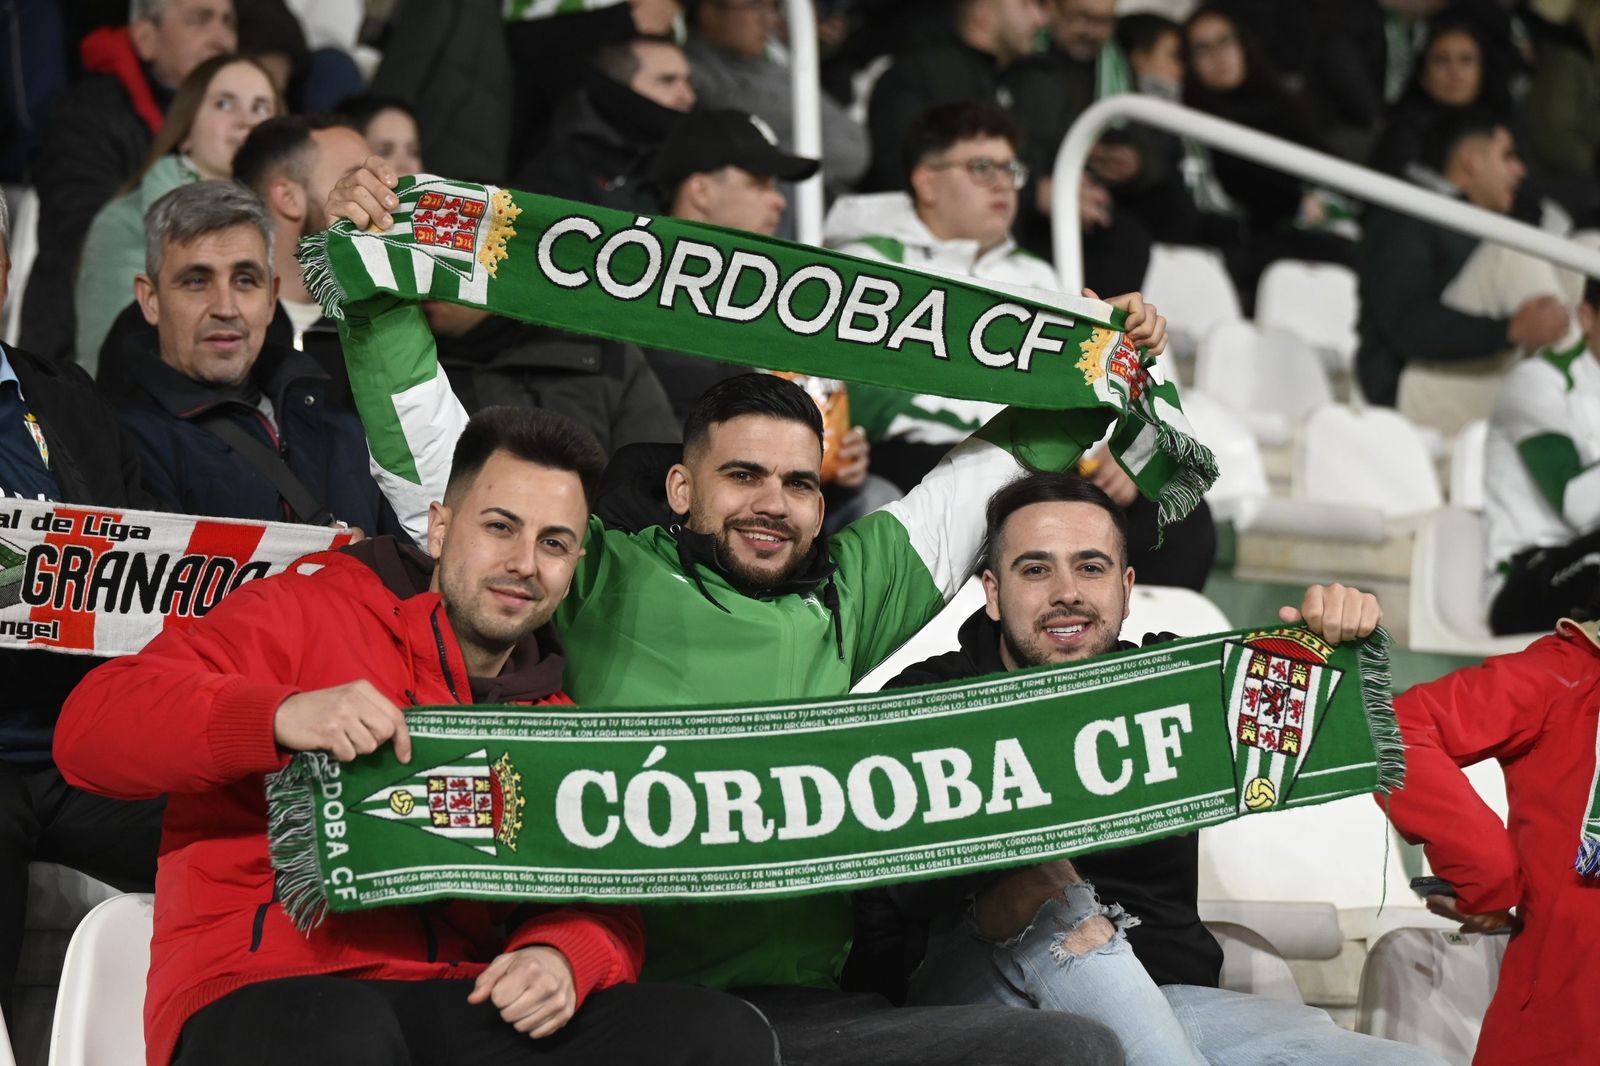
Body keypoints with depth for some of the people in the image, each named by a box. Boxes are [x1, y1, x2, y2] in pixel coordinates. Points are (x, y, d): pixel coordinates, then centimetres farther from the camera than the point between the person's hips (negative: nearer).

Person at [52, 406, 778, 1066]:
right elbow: (89, 727, -6)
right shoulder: (310, 615, 5)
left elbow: (602, 896, 15)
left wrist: (563, 956, -11)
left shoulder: (556, 712, 23)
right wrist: (280, 716, -24)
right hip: (260, 1003, -5)